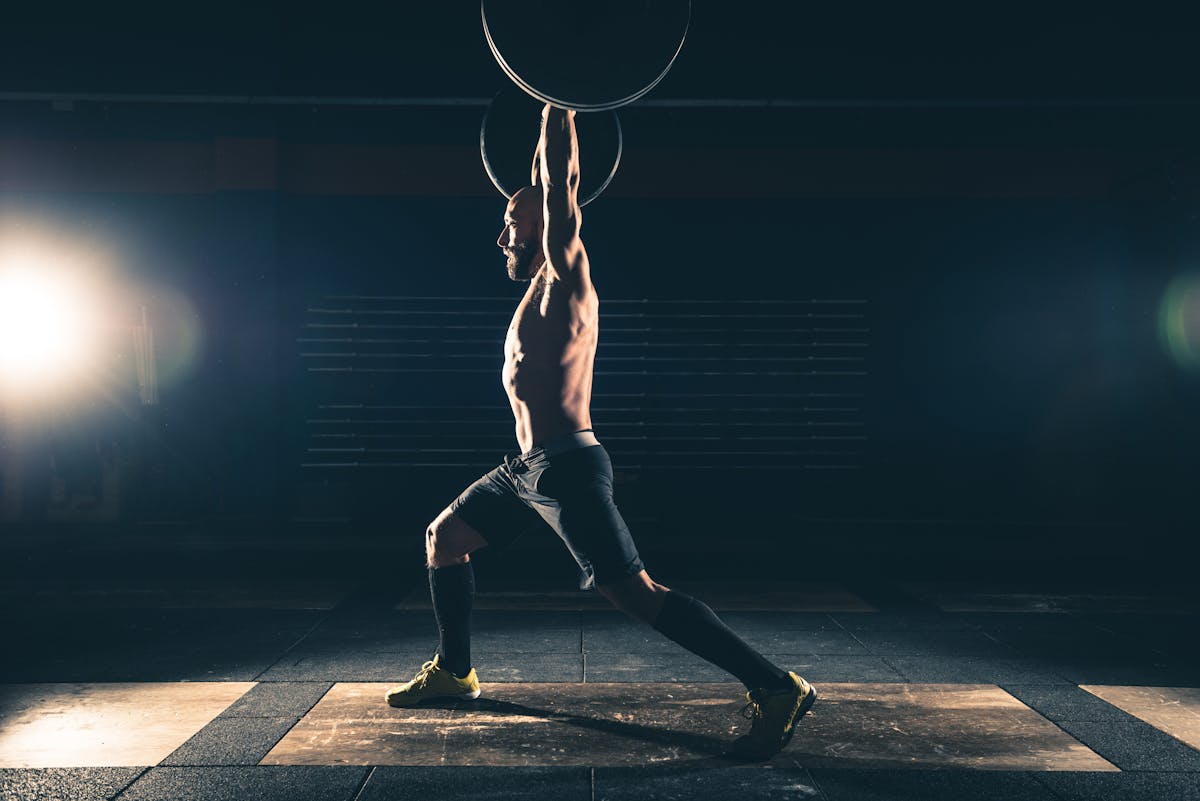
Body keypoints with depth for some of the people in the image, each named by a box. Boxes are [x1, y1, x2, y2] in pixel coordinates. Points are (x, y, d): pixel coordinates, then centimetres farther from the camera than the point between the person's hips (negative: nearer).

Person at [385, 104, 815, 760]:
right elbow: (546, 190, 26)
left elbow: (560, 189, -17)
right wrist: (549, 119, 32)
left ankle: (776, 689, -14)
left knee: (635, 593, -16)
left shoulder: (565, 276, -9)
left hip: (567, 468, -10)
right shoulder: (545, 282, 14)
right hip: (529, 467, 10)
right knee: (443, 538, 19)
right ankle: (453, 670, 32)